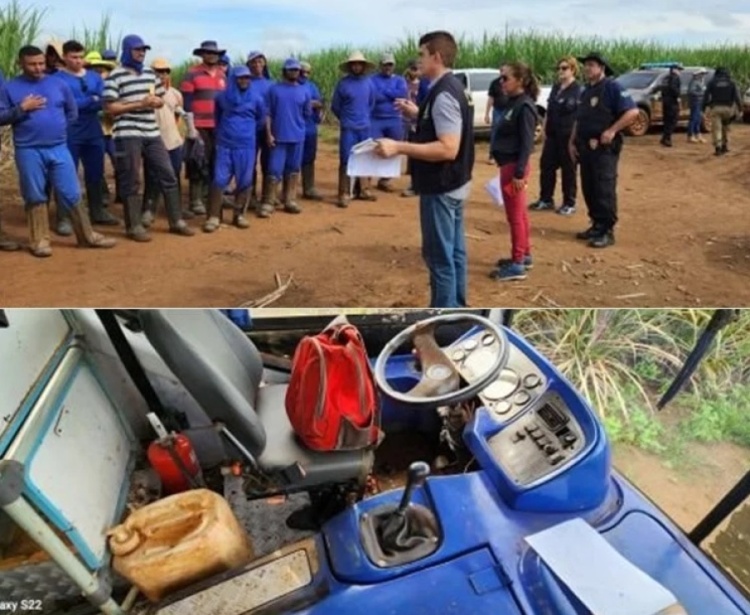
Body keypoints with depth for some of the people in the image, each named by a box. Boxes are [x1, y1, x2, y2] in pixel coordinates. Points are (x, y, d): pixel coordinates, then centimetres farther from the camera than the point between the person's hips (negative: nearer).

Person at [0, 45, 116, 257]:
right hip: (29, 152, -2)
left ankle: (87, 235, 13)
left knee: (72, 194, 4)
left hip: (59, 149, 2)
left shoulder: (58, 84, 8)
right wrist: (21, 109, -14)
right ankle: (40, 240, 15)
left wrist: (57, 127, 11)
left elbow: (72, 111, 19)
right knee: (35, 197, 6)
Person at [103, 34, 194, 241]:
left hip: (152, 134, 6)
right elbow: (110, 108, -11)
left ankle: (176, 221, 16)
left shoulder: (150, 73, 14)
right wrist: (139, 104, -16)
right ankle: (134, 226, 8)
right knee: (131, 182, -1)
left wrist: (155, 101, -4)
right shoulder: (115, 76, -6)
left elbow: (161, 99, 20)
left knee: (168, 176, 7)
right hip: (128, 136, -6)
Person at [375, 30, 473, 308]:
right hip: (454, 184, 10)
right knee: (454, 251, 17)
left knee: (439, 256, -2)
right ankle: (455, 309, 30)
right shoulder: (453, 87, 11)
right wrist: (418, 114, 16)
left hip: (440, 187, -10)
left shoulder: (443, 94, -21)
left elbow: (448, 148, -28)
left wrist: (399, 147, -30)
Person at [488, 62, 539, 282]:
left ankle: (517, 264, 5)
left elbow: (526, 142, -20)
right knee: (520, 214, 16)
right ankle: (524, 255, 28)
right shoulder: (513, 103, 11)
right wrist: (515, 169, 17)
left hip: (514, 166, -9)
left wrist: (519, 173, -22)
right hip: (509, 165, 9)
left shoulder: (524, 106, -16)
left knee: (515, 216, -3)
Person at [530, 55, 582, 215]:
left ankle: (569, 204, 12)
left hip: (568, 136, -7)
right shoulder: (555, 87, 12)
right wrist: (545, 129, 11)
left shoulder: (579, 90, -8)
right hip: (552, 135, 7)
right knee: (546, 166, 9)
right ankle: (546, 199, 21)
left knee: (568, 169, 2)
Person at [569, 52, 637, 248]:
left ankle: (607, 231, -2)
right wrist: (572, 141, 14)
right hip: (586, 147, 8)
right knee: (589, 189, 10)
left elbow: (633, 111, -16)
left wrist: (612, 131, -21)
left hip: (604, 148, -8)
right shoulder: (586, 91, 17)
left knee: (604, 190, -7)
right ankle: (597, 225, 21)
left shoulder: (612, 87, -8)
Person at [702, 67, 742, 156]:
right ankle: (725, 146, 20)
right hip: (728, 108, 2)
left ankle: (718, 148, -19)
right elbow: (737, 96, 2)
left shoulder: (712, 82, 6)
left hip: (716, 108, -2)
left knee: (716, 128, -5)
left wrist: (703, 108, 3)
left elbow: (706, 96, 1)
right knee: (725, 128, 19)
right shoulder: (731, 82, 9)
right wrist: (740, 109, 1)